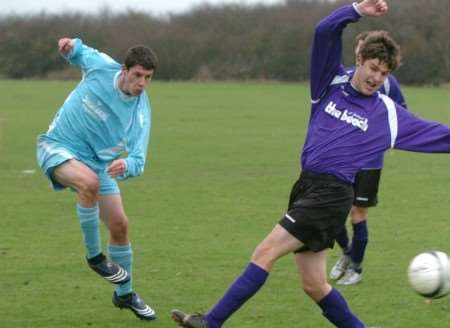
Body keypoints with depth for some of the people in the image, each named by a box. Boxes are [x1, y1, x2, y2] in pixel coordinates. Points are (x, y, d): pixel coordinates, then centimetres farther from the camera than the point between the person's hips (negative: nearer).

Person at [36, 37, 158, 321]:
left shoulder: (140, 113, -16)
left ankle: (125, 294, 26)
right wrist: (71, 46, -14)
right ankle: (94, 255, -14)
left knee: (119, 225, 2)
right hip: (58, 147, -3)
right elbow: (80, 52, 9)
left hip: (98, 162, 3)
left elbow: (138, 161, -21)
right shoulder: (101, 67, -16)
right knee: (90, 182, -35)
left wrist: (127, 165, -44)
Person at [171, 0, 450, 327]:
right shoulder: (332, 82, 9)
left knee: (266, 252, -14)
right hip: (307, 188, 5)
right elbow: (324, 33, -6)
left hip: (331, 195, -5)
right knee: (315, 285, 7)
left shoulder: (388, 114, 3)